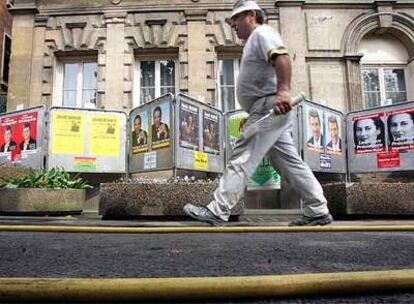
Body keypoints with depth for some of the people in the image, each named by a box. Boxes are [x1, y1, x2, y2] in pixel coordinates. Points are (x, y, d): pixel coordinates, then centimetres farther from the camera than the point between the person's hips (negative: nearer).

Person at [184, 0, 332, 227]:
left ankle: (217, 212, -10)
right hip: (269, 112, 11)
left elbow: (282, 56, -22)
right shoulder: (254, 41, 30)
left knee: (241, 160, -12)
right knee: (289, 162, 8)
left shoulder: (262, 33, -2)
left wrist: (283, 90, -36)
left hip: (269, 108, -11)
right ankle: (318, 212, 14)